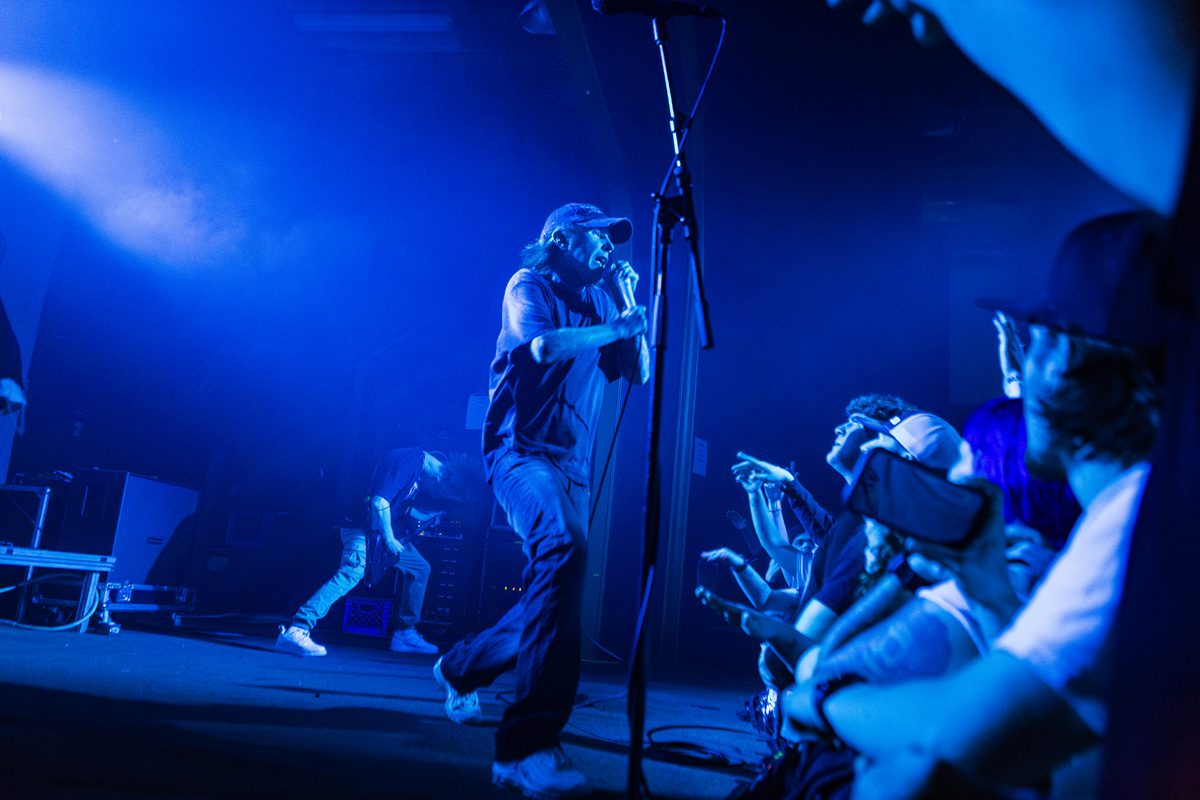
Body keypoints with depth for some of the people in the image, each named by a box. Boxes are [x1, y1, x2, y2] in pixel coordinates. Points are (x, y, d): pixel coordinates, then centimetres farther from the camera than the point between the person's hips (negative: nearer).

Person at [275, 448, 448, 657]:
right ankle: (295, 631, -30)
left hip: (387, 532, 10)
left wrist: (427, 517, 21)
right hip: (365, 530, -10)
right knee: (350, 573, -26)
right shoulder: (408, 459, -18)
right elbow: (380, 502, -25)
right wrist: (388, 538, -19)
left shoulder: (417, 468, 13)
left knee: (420, 568, 15)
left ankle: (405, 633, 20)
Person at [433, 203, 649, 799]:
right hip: (523, 450, -8)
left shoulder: (594, 305, 21)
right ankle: (528, 744, -35)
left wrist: (627, 302, 9)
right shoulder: (530, 285, 3)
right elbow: (541, 345, -17)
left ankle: (459, 668, 38)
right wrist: (616, 327, -10)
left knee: (553, 595, 9)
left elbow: (639, 373, 13)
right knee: (564, 547, -35)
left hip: (571, 465, 8)